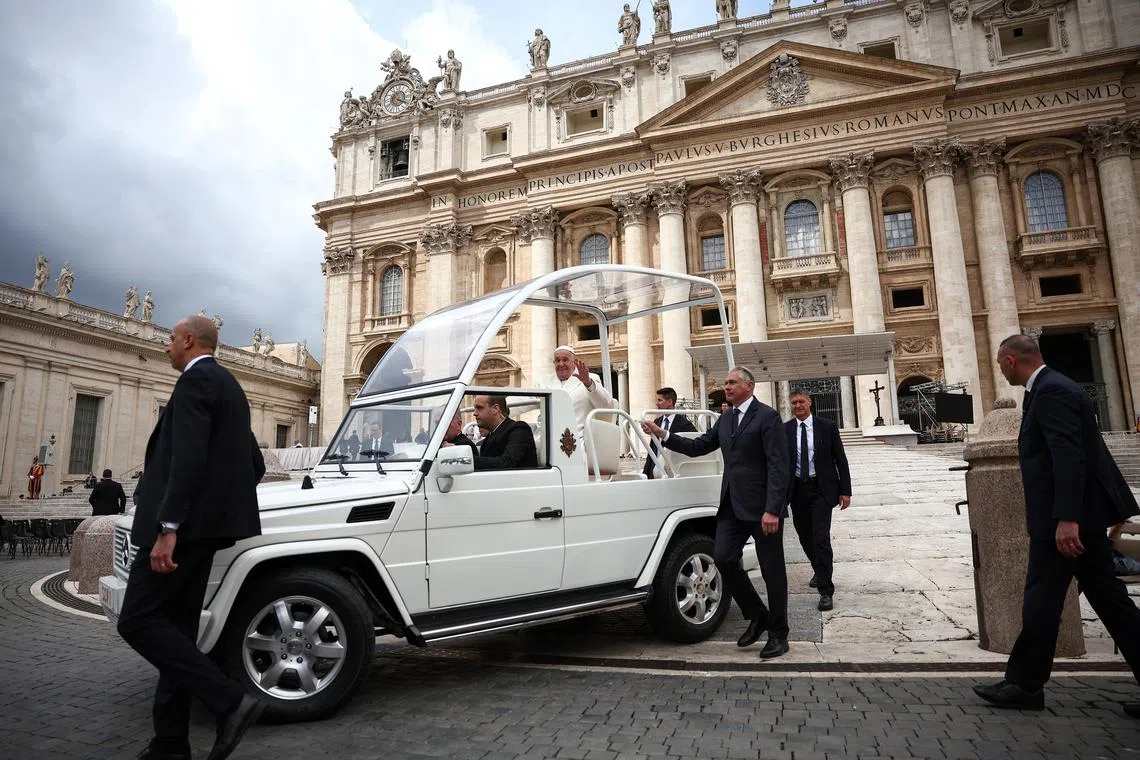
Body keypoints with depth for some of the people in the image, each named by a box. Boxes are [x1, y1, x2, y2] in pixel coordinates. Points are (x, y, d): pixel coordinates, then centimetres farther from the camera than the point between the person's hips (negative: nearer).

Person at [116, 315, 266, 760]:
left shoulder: (196, 380, -9)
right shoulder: (229, 386, 21)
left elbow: (187, 458, -22)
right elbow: (255, 464, 21)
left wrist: (167, 527, -24)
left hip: (186, 523, -10)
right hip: (205, 524, 10)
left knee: (138, 622, -6)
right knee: (175, 627, 12)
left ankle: (230, 702, -11)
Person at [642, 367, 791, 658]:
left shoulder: (767, 416, -8)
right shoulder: (725, 419, 15)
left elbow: (778, 466, -15)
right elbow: (697, 447, 12)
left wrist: (772, 509, -21)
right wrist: (662, 435, 2)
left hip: (763, 506, -6)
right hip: (733, 504, 7)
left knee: (772, 570, 3)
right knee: (723, 558, -2)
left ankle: (778, 634, 19)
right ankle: (756, 615, 19)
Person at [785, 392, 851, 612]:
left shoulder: (827, 426, -3)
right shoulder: (785, 430, 1)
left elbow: (840, 459, -1)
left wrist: (845, 491, -4)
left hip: (821, 489, -3)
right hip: (797, 490, 3)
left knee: (821, 538, -10)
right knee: (805, 537, 15)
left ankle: (826, 591, -4)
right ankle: (819, 571, 41)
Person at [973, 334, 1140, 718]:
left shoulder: (1051, 391, -15)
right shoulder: (1053, 387, 16)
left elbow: (1069, 456, -24)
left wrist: (1066, 518, -27)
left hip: (1064, 518, -10)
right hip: (1081, 514, 10)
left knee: (1042, 601, 0)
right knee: (1108, 599, 12)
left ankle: (1025, 684, 12)